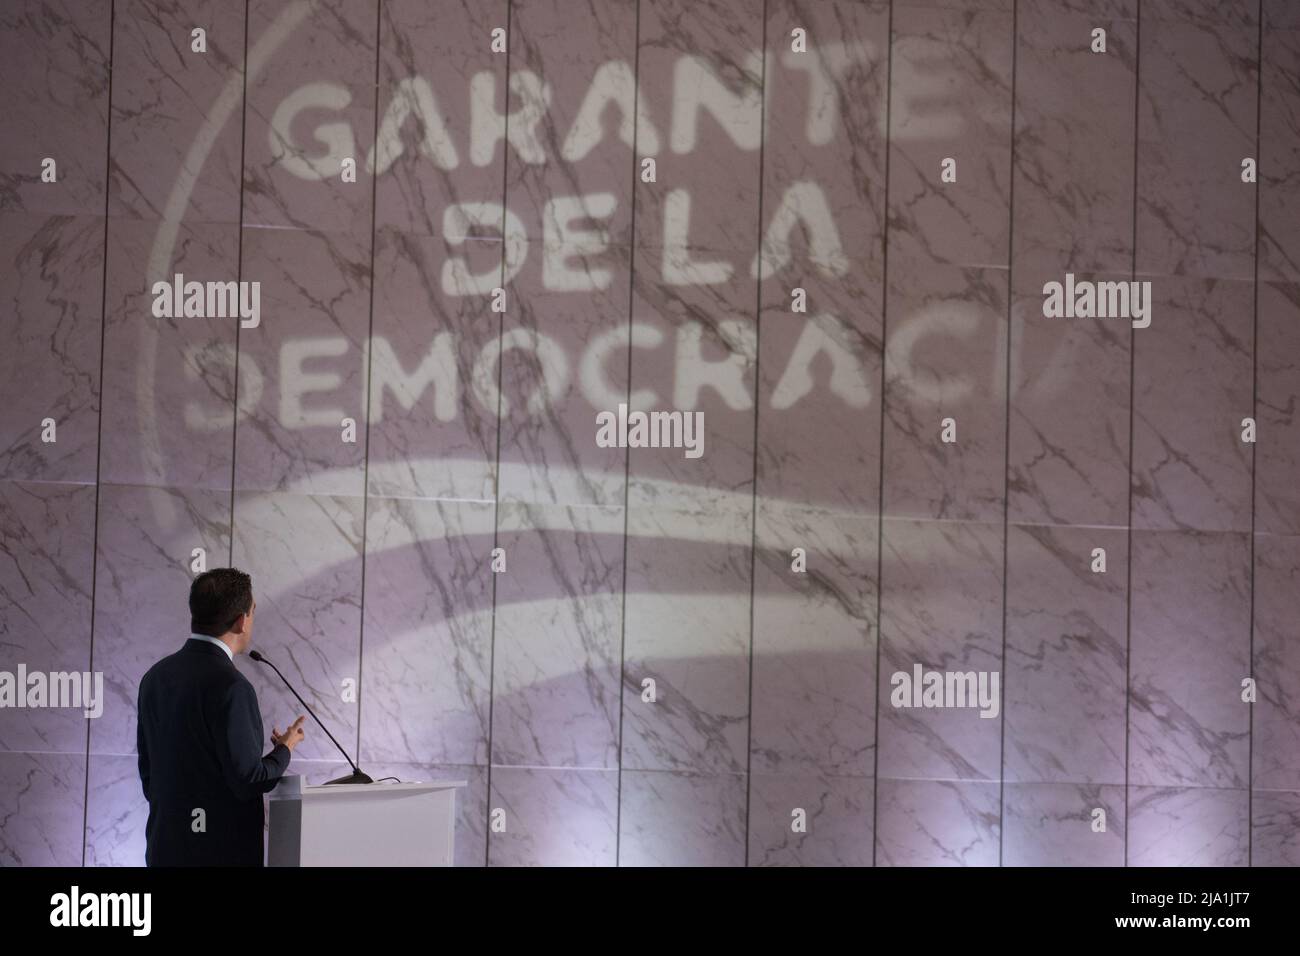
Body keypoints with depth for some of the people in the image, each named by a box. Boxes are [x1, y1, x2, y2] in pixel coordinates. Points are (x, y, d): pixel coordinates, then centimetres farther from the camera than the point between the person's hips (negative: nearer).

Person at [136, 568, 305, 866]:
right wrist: (284, 749, 2)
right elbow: (248, 780, -17)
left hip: (165, 849, 8)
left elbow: (148, 771, 13)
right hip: (221, 851, -8)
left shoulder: (155, 677, 6)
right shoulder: (230, 687, -18)